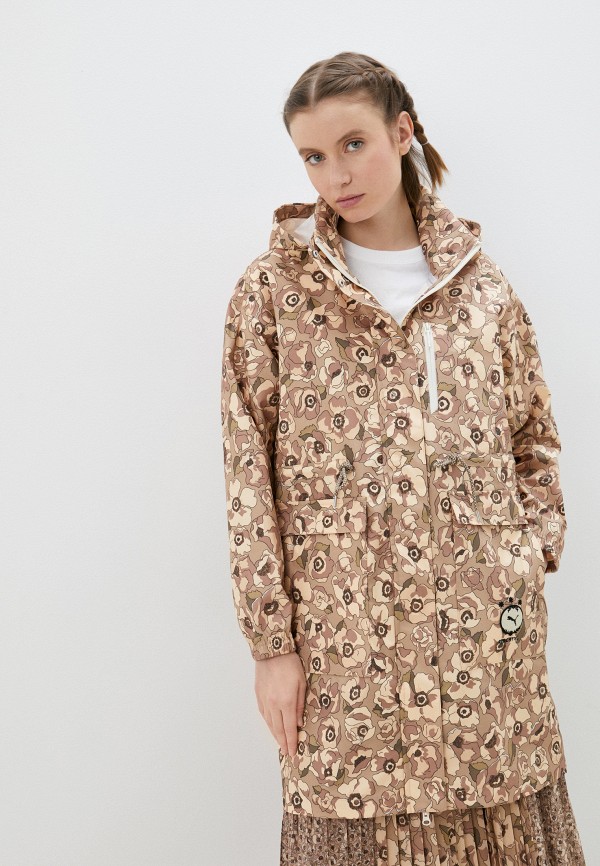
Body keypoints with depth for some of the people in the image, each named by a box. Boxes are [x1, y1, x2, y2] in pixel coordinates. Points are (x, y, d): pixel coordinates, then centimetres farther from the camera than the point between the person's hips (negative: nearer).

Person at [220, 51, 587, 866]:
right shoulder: (274, 290, 0)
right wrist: (271, 639, -6)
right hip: (346, 629, -2)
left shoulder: (482, 283, 8)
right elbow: (249, 477, -3)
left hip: (490, 627, 3)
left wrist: (535, 552, 2)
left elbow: (535, 439, 16)